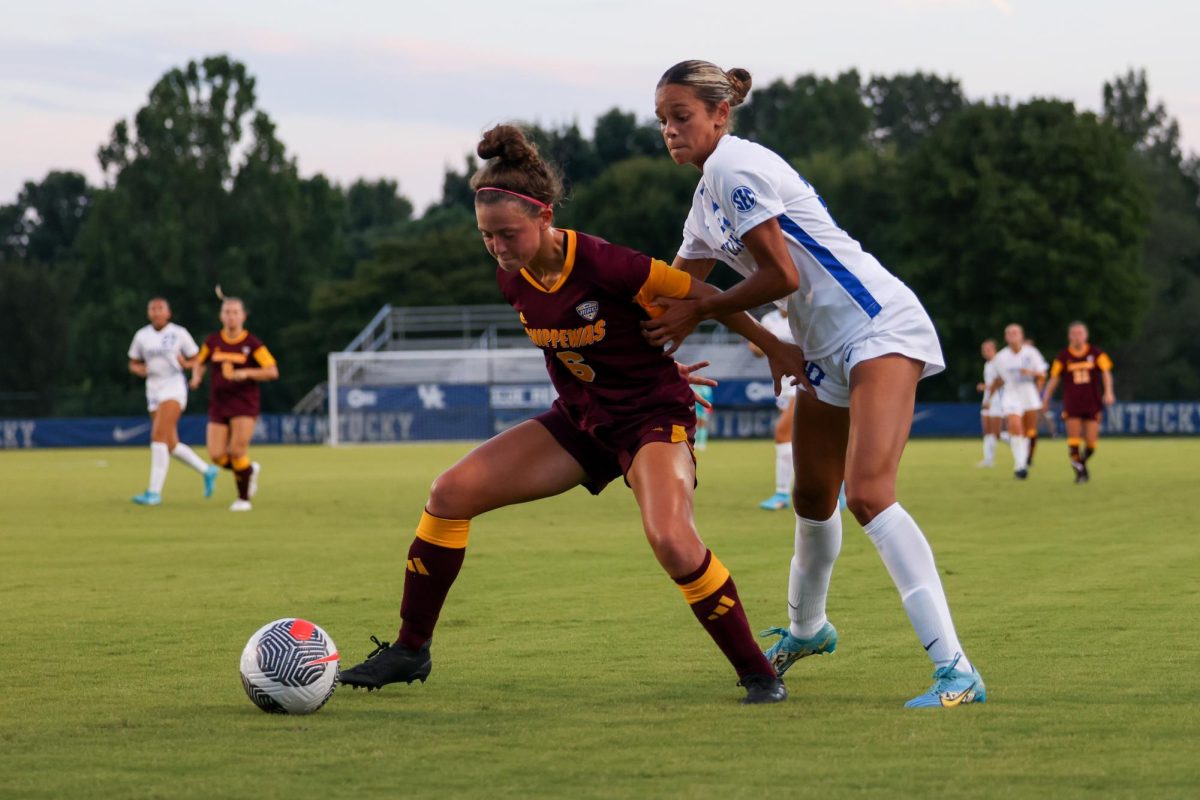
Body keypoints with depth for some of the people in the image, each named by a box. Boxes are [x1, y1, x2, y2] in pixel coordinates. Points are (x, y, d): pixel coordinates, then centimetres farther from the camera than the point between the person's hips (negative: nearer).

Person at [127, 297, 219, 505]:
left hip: (174, 386, -6)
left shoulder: (179, 334, -1)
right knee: (171, 445, 6)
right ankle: (207, 471, 28)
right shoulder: (141, 336, 9)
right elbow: (133, 364, 18)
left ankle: (154, 492, -21)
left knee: (158, 436, -20)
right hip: (154, 390, 6)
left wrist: (185, 363, -15)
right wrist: (139, 370, -4)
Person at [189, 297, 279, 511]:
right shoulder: (213, 341, 4)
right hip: (219, 404, 4)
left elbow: (273, 372, -10)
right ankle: (249, 470, 24)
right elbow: (200, 362, 22)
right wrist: (197, 377, 0)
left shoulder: (253, 344, -6)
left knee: (237, 451, -15)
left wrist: (247, 373, -25)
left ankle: (243, 498, 6)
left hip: (245, 405, -3)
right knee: (217, 456, -7)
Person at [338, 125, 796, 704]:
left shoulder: (602, 266, -27)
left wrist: (780, 351, -8)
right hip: (580, 418, 7)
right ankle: (410, 651, 8)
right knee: (452, 492, -5)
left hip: (652, 417, -7)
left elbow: (704, 297, -16)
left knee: (670, 537, -33)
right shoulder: (513, 279, -6)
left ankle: (757, 672, -15)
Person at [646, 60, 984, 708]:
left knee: (868, 493, -24)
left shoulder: (735, 166, -13)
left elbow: (781, 275, -15)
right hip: (826, 349, 10)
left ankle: (956, 672, -30)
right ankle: (805, 629, 47)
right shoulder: (707, 195, 17)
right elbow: (673, 290, 26)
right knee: (813, 499, 22)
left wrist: (698, 313, -4)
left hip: (879, 326, -10)